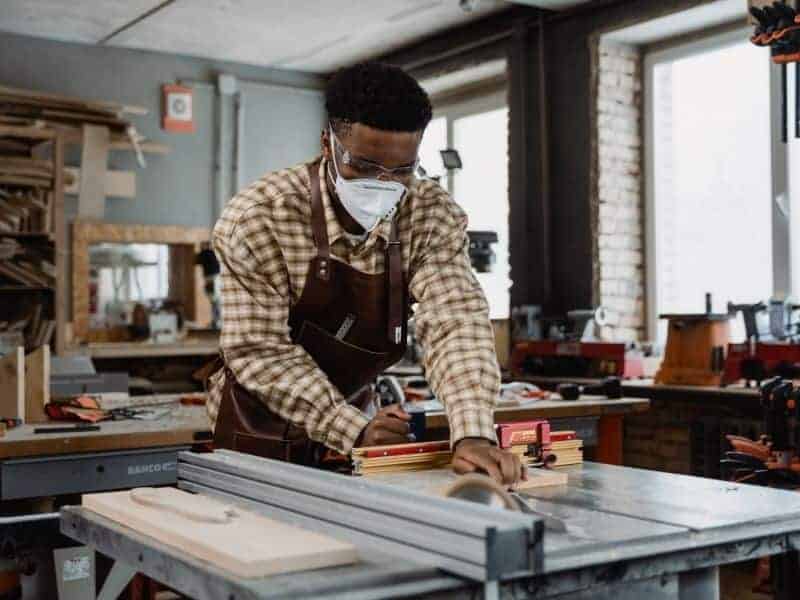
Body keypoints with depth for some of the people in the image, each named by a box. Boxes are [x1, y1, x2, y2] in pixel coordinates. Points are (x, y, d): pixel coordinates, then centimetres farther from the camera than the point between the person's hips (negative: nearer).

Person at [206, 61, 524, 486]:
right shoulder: (258, 217, -23)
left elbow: (454, 322, -24)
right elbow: (260, 349, -23)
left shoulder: (434, 217, -13)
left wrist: (473, 434, -39)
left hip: (355, 411, 3)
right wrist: (353, 430, -30)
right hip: (260, 428, -3)